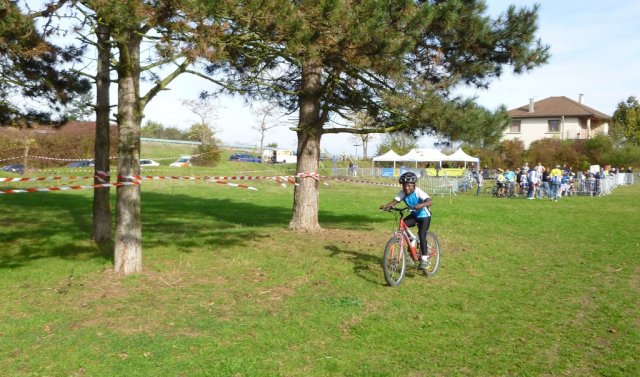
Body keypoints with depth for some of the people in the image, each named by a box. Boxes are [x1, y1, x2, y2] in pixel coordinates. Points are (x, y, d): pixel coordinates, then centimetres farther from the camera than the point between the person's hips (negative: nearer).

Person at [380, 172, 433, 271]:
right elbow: (395, 201, -21)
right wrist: (386, 205, -42)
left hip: (424, 215, -5)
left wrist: (421, 205, -59)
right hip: (414, 215, 5)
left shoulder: (418, 192, -27)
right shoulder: (402, 193, -12)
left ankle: (424, 259, -10)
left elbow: (429, 201, -39)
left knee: (421, 235, -18)